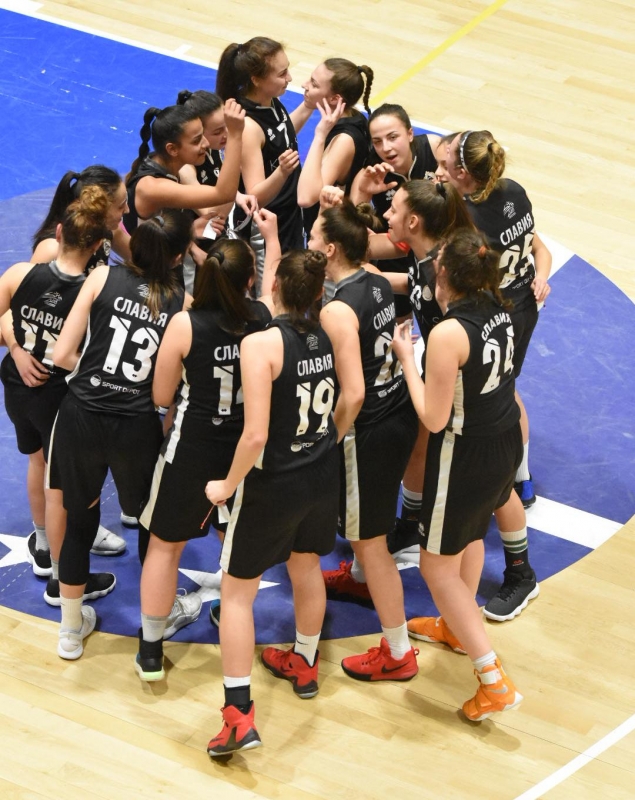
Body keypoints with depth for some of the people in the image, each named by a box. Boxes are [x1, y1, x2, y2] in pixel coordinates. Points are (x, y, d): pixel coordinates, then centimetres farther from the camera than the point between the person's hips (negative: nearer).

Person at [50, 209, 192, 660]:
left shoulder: (103, 278, -3)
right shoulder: (183, 303, -3)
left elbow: (62, 355, -4)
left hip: (81, 417, 1)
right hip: (137, 428, -1)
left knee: (80, 521, 20)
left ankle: (72, 630, 33)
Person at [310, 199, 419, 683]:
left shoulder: (338, 311, -25)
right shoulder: (379, 285, -1)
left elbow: (353, 395, -28)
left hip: (369, 431, -9)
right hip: (401, 415, 9)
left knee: (370, 539, 4)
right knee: (363, 520, 33)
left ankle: (398, 654, 12)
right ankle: (359, 579, 60)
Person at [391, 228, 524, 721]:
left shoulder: (448, 333, -29)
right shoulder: (498, 310, -5)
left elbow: (434, 418, -24)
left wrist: (406, 357, -15)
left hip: (466, 457, -8)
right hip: (506, 443, 8)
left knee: (438, 567, 7)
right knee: (470, 534, 32)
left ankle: (493, 680, 4)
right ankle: (458, 627, 54)